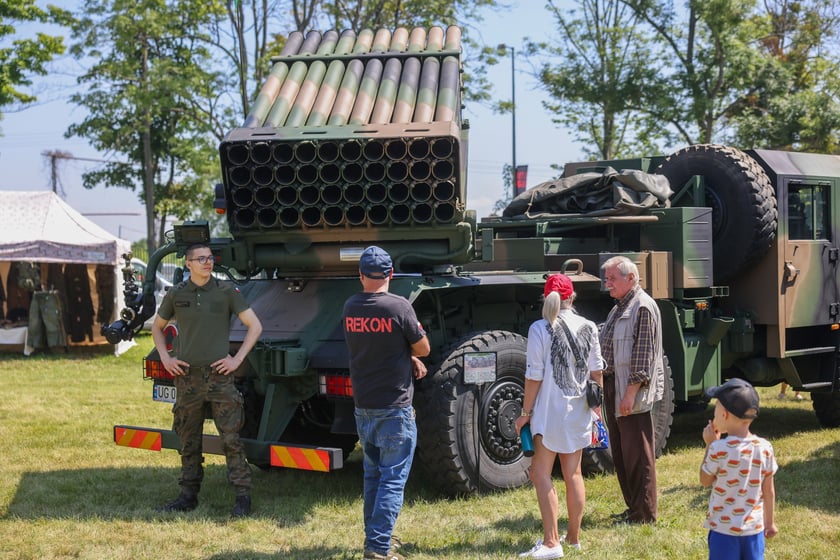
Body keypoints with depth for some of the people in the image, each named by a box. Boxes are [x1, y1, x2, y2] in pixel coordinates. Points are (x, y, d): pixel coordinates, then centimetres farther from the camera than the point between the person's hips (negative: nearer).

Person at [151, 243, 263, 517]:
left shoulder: (226, 292, -1)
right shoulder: (176, 294, 5)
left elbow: (255, 326, 2)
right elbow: (157, 327, 21)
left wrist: (237, 358, -4)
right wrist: (165, 358, 8)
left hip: (219, 374, -2)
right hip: (187, 376, 2)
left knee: (231, 438, -5)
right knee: (188, 441, 9)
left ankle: (242, 496, 0)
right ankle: (188, 495, 19)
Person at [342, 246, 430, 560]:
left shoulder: (350, 308, 1)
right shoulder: (398, 307, -16)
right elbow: (423, 348, -5)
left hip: (363, 407, 6)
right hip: (394, 408, -6)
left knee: (373, 476, 19)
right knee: (393, 479, -1)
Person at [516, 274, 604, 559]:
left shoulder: (540, 329, -12)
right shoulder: (588, 328, 2)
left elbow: (534, 376, -12)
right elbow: (596, 371, 7)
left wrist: (526, 412, -4)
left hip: (550, 411, -5)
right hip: (579, 411, 5)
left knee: (541, 473, -1)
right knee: (573, 473, 15)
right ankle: (574, 536, 24)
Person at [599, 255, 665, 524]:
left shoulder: (643, 307, -13)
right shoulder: (619, 308, 17)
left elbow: (644, 354, -18)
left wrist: (631, 391, -22)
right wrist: (604, 386, 16)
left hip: (632, 392, -10)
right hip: (612, 386, 10)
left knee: (637, 454, -3)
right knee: (620, 453, 15)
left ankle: (644, 514, 5)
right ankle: (633, 506, 25)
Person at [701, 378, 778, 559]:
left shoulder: (718, 450, -19)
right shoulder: (765, 448, -6)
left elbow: (705, 481, -2)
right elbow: (769, 491, 3)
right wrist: (770, 522, 16)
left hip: (724, 528, -4)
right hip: (754, 527, 4)